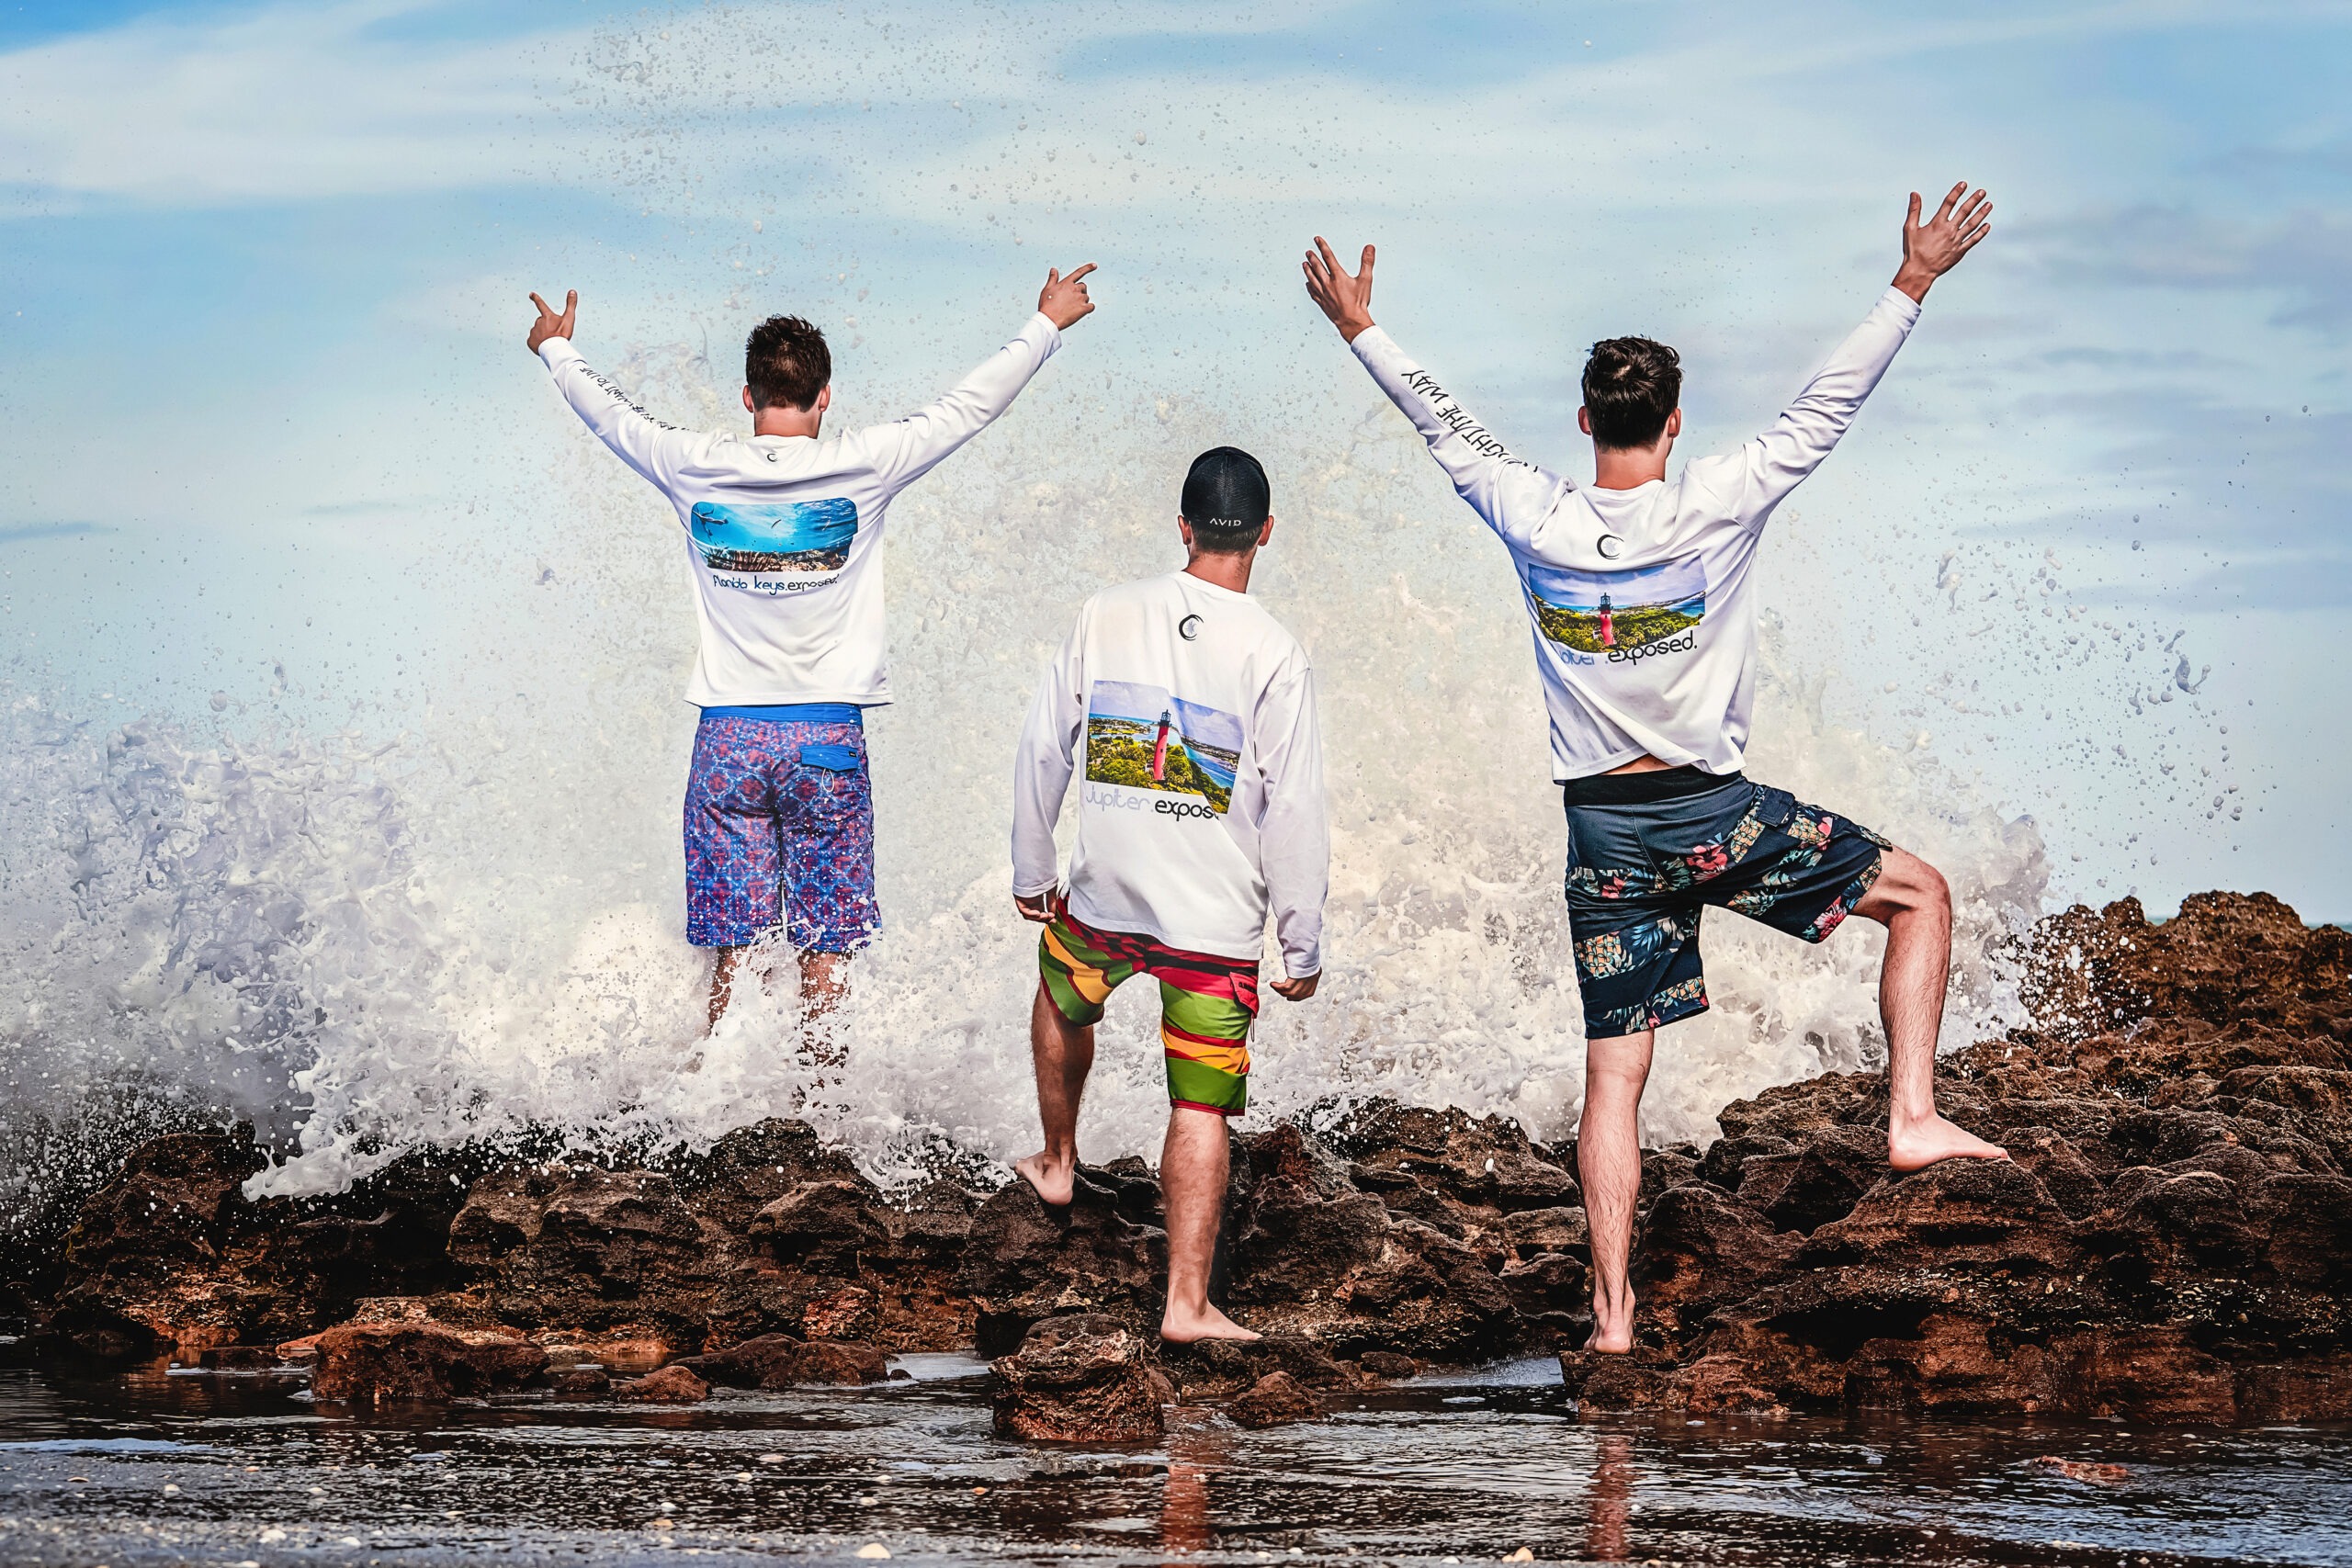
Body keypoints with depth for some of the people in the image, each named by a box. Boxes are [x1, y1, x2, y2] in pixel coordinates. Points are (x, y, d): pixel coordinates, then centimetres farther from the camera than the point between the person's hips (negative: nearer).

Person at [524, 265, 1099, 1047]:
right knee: (827, 946, 3)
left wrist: (556, 349, 37)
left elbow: (611, 416, 18)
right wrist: (1047, 325, 18)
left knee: (733, 946, 4)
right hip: (828, 733, -2)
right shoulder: (861, 467, -7)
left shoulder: (697, 469, -1)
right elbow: (970, 405, 5)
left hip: (728, 735, 2)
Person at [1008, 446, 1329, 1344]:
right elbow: (1294, 811, -13)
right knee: (1201, 1110, 1)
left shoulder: (1105, 616, -3)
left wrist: (1031, 873, 17)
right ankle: (1187, 1301, -1)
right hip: (1216, 923, -3)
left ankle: (1058, 1162, 51)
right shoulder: (1274, 656, -13)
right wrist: (1304, 946, -5)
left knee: (1062, 996, 35)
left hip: (1099, 898, 3)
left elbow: (1043, 747, 4)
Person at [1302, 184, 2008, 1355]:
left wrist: (1360, 330, 25)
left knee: (1613, 1076, 6)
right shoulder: (1716, 509, -10)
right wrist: (1912, 287, 3)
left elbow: (1448, 430, 11)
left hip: (1603, 838, 3)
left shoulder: (1537, 523, -3)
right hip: (1715, 815, -3)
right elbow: (1826, 408, -4)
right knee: (1921, 894, 14)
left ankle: (1612, 1310, 4)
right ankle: (1911, 1116, 1)